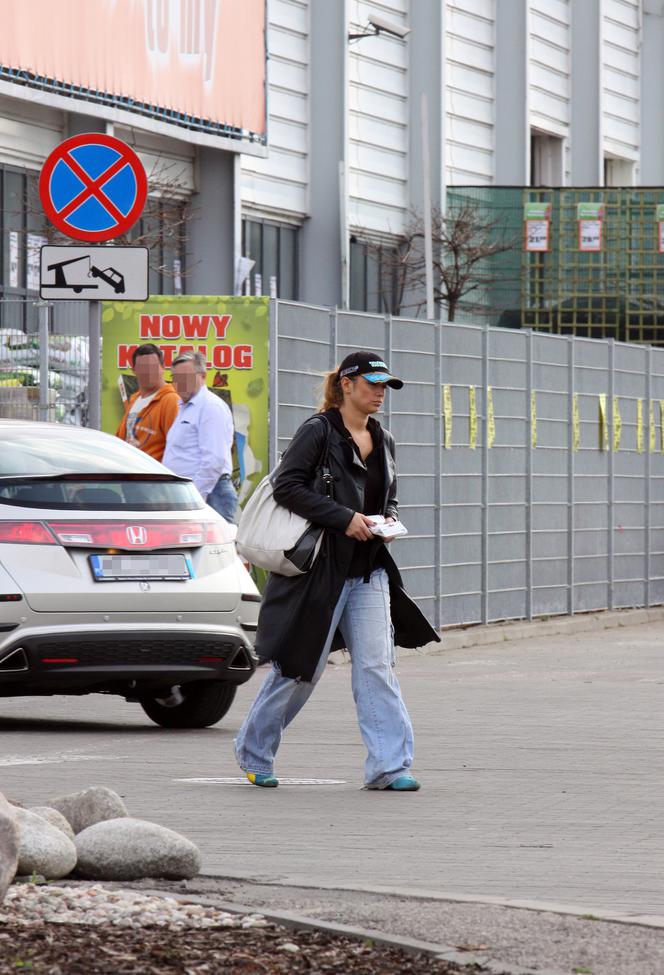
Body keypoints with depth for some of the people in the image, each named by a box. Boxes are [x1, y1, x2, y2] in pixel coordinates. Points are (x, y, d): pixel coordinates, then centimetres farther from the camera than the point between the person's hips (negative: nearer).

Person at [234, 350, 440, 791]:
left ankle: (389, 764, -8)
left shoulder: (383, 441, 14)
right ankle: (254, 750, 22)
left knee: (377, 665, -5)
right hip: (321, 568, -6)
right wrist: (344, 518, -20)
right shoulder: (318, 432, -7)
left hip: (369, 570, 6)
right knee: (300, 667, 3)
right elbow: (286, 485, -16)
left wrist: (390, 520, 3)